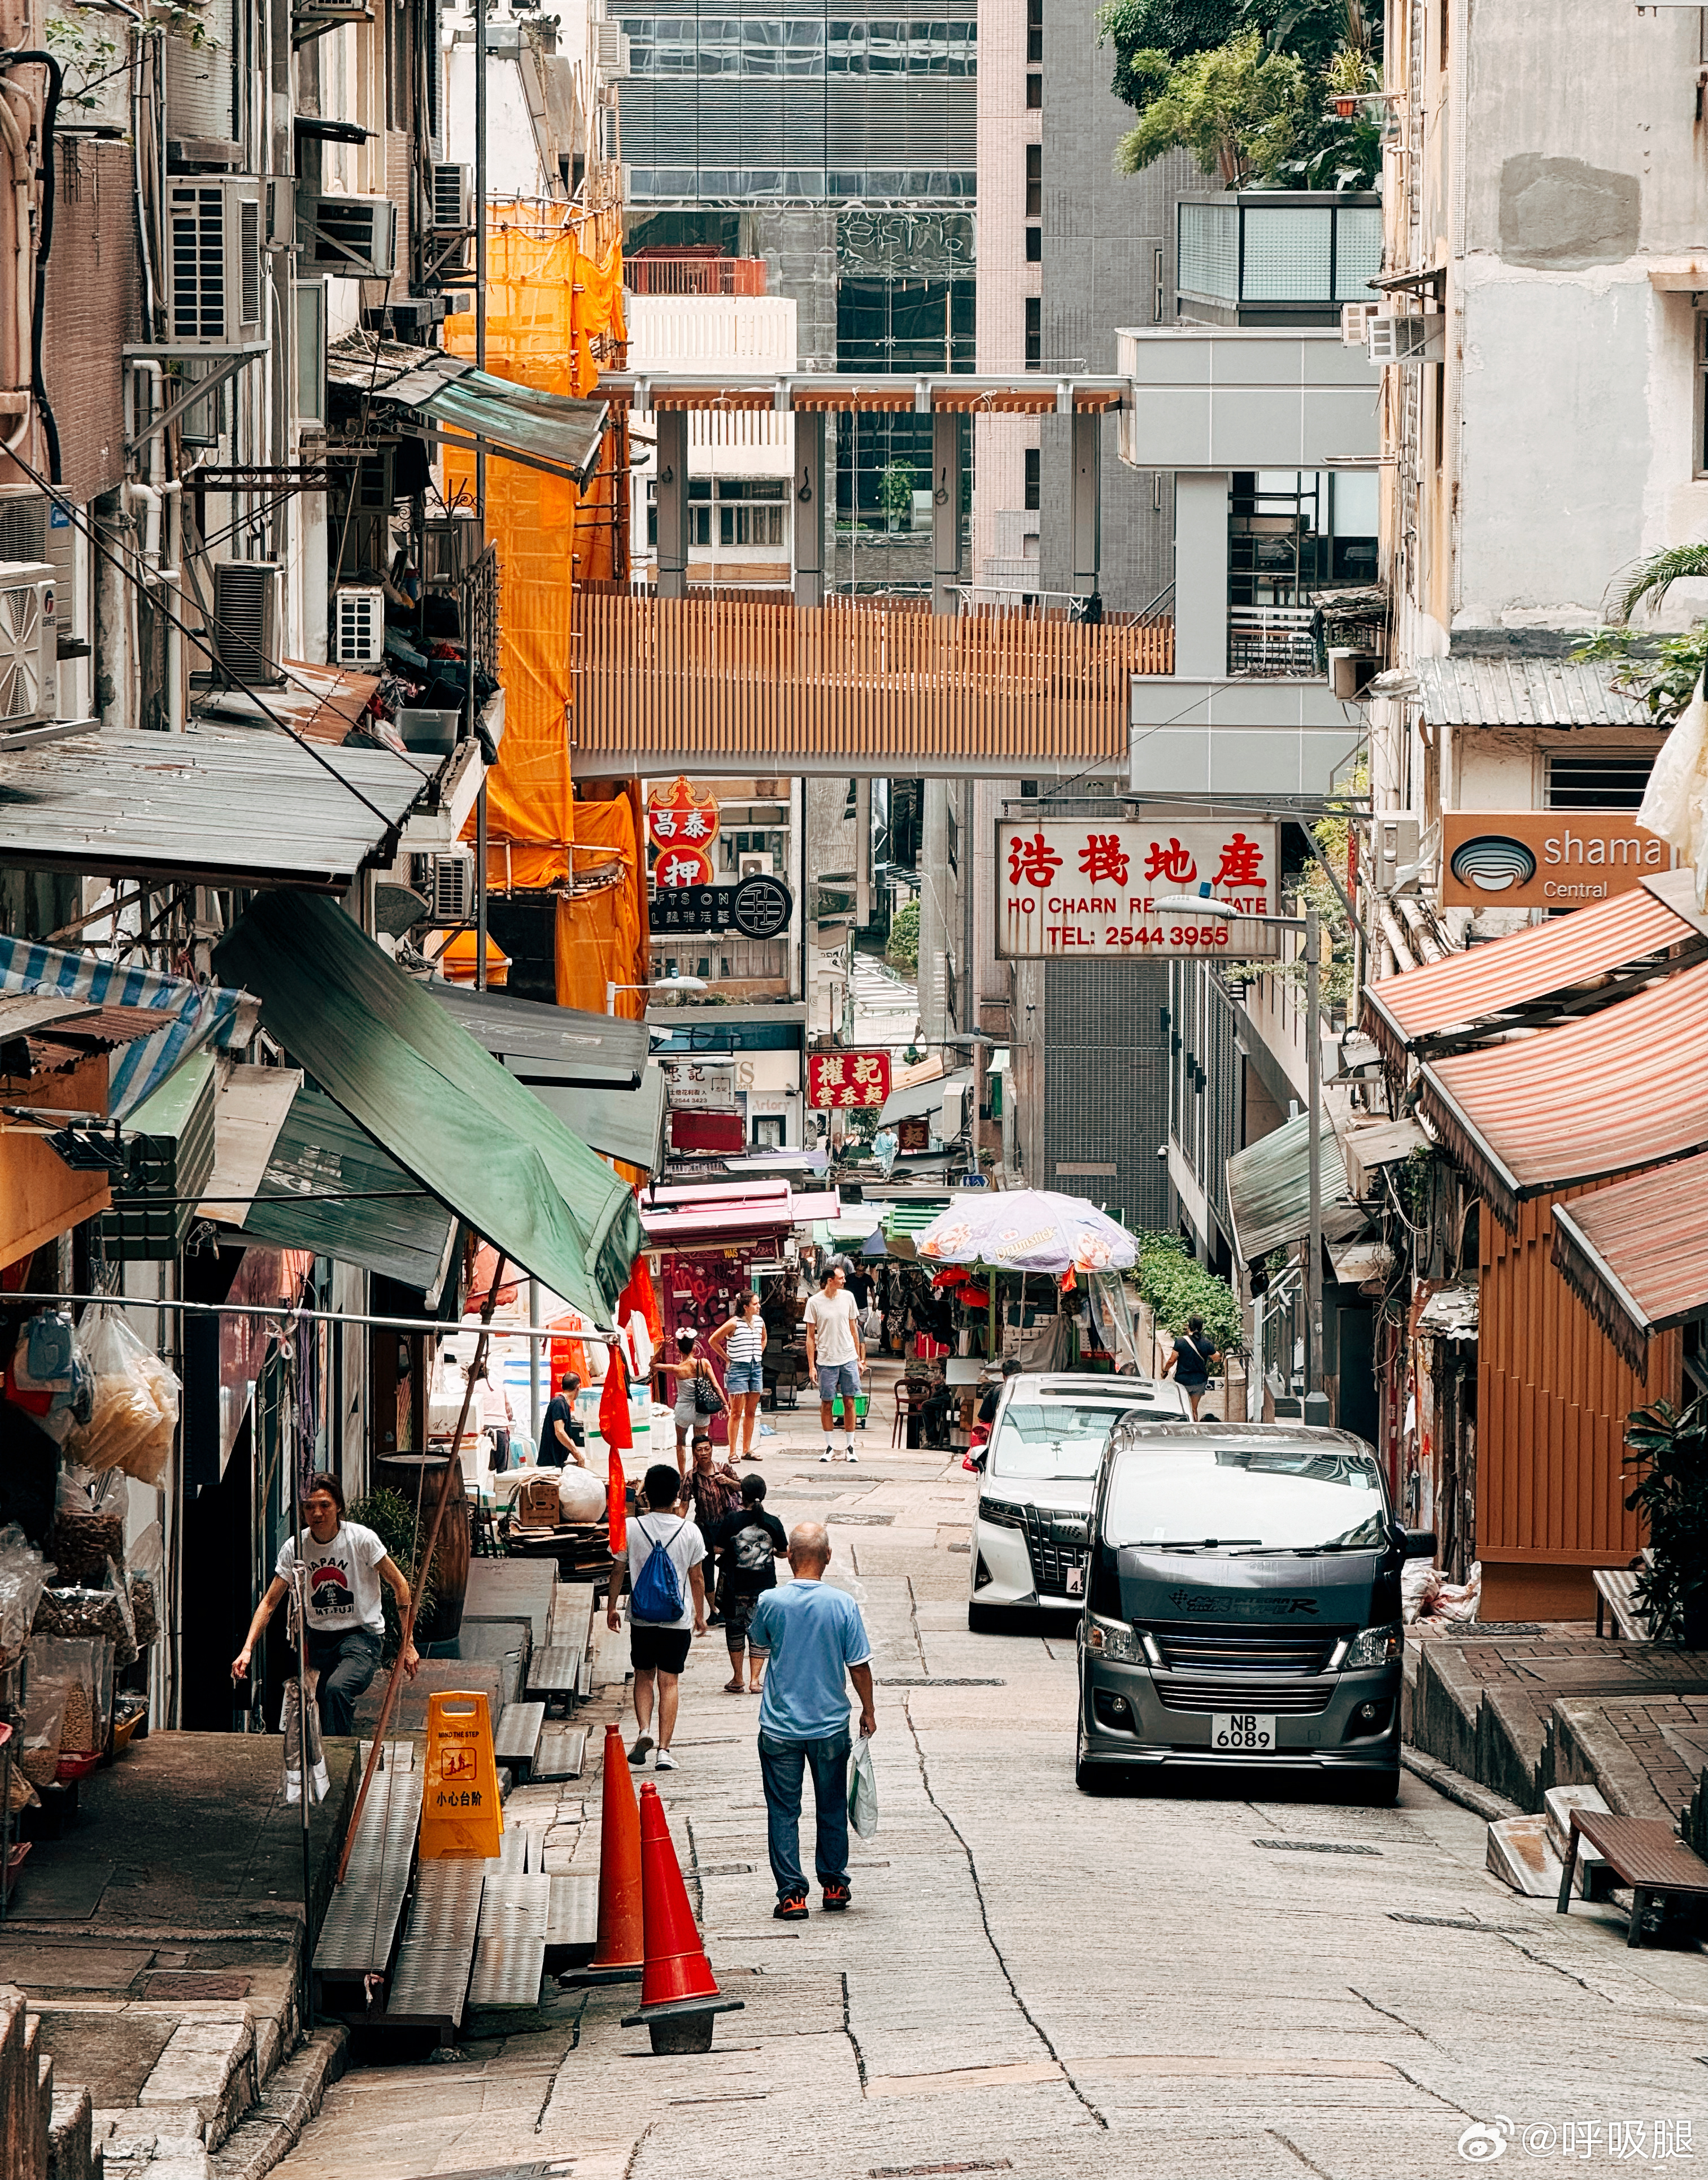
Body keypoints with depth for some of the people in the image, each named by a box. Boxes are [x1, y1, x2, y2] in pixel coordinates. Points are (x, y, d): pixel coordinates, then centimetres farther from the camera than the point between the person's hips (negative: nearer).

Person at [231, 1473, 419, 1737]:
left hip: (362, 1634, -4)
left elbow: (399, 1585, -3)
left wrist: (408, 1644, -6)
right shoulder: (294, 1548, -3)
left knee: (336, 1689, -31)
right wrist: (247, 1649, -11)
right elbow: (269, 1603, 2)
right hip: (319, 1638, 4)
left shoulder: (361, 1539, -11)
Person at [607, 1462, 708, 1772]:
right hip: (678, 1619, 0)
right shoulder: (690, 1531, -5)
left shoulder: (632, 1529, -6)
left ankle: (644, 1729, -5)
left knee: (644, 1677, 17)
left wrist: (612, 1608, 16)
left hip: (642, 1616, 0)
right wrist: (700, 1615, 16)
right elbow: (697, 1579, 2)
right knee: (669, 1682, 3)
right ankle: (664, 1749, -3)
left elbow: (618, 1571, 2)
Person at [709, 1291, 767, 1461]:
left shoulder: (760, 1321, 7)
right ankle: (733, 1452, -2)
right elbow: (713, 1341, -7)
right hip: (738, 1369, -6)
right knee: (736, 1413, -5)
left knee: (751, 1412, 9)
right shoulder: (734, 1324, -11)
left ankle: (747, 1450, 15)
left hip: (756, 1369, 6)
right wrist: (727, 1359, -2)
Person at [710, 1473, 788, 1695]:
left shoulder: (731, 1521, -12)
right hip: (764, 1585, 1)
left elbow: (719, 1549, -10)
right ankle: (755, 1680, 5)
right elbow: (784, 1553, 1)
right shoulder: (772, 1523, -7)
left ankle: (737, 1678, 20)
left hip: (735, 1585, -1)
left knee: (735, 1628, 15)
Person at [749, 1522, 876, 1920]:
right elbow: (859, 1665, -5)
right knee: (832, 1808, 17)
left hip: (780, 1727, -1)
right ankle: (835, 1885, 25)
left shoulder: (771, 1603, -11)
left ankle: (792, 1895, 2)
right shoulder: (842, 1604, -12)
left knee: (783, 1812, 6)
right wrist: (868, 1711, 9)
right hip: (831, 1723, 1)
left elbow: (758, 1641, 11)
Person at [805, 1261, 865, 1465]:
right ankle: (829, 1448, 12)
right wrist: (811, 1365, -4)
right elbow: (810, 1336, 0)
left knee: (849, 1402, 2)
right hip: (826, 1361, -2)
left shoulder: (848, 1298, 5)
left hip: (848, 1358, 2)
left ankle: (851, 1446, 9)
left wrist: (859, 1358, 13)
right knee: (826, 1403, 2)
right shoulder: (815, 1302, -4)